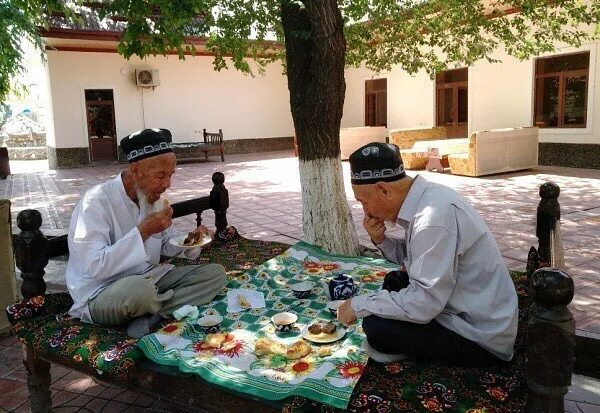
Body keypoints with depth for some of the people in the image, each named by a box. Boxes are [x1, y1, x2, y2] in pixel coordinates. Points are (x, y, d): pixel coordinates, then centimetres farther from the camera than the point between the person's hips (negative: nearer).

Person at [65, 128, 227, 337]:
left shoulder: (154, 197, 3)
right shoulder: (98, 201, -20)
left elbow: (167, 244, 12)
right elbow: (95, 268, -27)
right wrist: (143, 231, -28)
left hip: (150, 280, 7)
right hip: (101, 294, -7)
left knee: (216, 273, -7)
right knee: (139, 288, -40)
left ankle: (150, 318, -18)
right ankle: (177, 305, -7)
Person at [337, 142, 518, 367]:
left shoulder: (436, 218, -28)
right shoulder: (426, 196, 0)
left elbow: (423, 305, -27)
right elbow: (413, 259, 13)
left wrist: (358, 304, -17)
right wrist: (380, 239, -5)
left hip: (483, 342, -9)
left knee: (375, 325, -18)